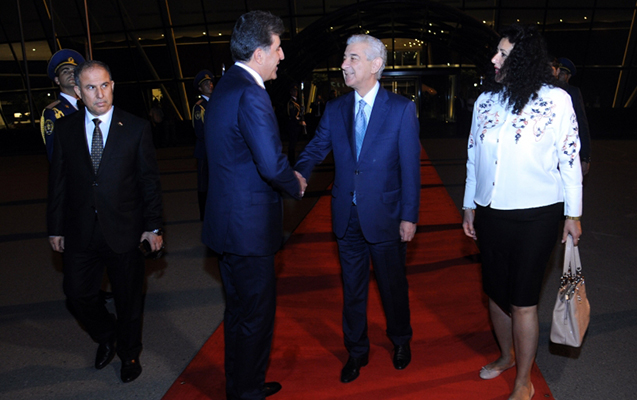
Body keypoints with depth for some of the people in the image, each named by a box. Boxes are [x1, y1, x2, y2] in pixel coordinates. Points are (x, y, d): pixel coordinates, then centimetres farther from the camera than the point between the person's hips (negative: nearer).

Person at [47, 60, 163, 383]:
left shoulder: (136, 127, -4)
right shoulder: (65, 129, 2)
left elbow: (150, 180, -3)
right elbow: (57, 182, 6)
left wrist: (153, 226, -7)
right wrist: (55, 228, 6)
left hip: (124, 232, -2)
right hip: (80, 234, 2)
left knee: (128, 299, 12)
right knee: (77, 295, 10)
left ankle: (129, 354, 37)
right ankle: (106, 338, 41)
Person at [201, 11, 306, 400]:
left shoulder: (226, 86, 12)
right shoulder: (250, 94, -20)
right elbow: (272, 165, -28)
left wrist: (287, 175, 8)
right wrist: (296, 185, -8)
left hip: (229, 221, 10)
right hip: (249, 226, -10)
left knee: (239, 310, 22)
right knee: (256, 315, 6)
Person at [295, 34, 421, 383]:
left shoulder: (401, 109, -6)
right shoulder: (335, 109, 4)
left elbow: (410, 167, -7)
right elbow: (316, 148, 1)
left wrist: (409, 216, -9)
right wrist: (299, 172, -21)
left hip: (385, 216, -3)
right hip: (347, 216, 3)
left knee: (393, 284, 15)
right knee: (352, 288, 15)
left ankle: (400, 340, 42)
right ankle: (356, 351, 36)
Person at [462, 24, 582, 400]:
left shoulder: (556, 100, -7)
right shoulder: (486, 100, 6)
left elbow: (570, 159, -4)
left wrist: (573, 214, -2)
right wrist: (469, 207, 13)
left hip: (536, 216, -4)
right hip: (491, 214, 5)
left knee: (523, 301, 4)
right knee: (496, 293, 16)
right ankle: (506, 356, 40)